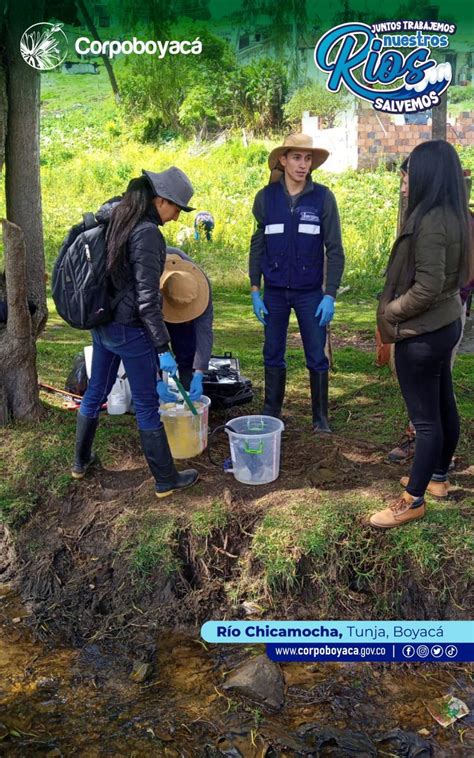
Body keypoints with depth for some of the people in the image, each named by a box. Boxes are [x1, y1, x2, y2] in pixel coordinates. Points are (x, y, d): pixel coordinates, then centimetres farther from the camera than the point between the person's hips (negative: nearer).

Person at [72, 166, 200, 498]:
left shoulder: (113, 218, 5)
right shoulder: (147, 234, -21)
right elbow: (147, 299, -22)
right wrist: (163, 348, -17)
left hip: (102, 323, 9)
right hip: (131, 330, -8)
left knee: (95, 391, 21)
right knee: (147, 405, 3)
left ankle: (81, 461, 39)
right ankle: (166, 480, 17)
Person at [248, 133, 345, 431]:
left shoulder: (323, 197, -5)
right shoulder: (266, 197, -1)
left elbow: (334, 249, -3)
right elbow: (257, 246, 5)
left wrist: (330, 294, -9)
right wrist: (255, 291, 1)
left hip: (310, 292, -1)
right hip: (274, 292, 2)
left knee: (317, 358, 3)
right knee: (273, 355, 10)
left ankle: (320, 416, 19)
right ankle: (271, 413, 25)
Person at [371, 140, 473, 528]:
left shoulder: (430, 222, -23)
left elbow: (427, 287, -27)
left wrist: (390, 311, -12)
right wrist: (396, 305, 14)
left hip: (422, 334, -10)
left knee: (425, 418, 0)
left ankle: (413, 499, 13)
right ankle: (438, 477, 36)